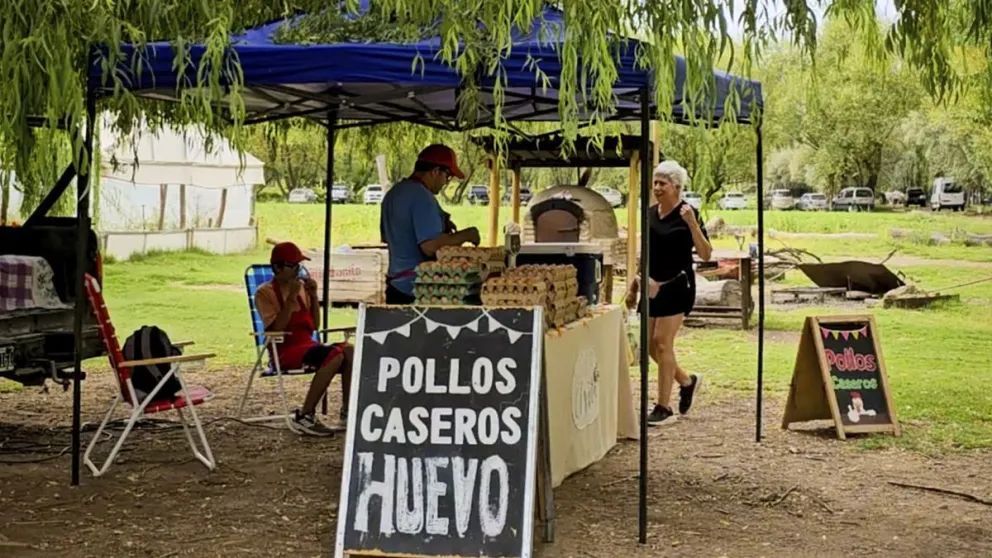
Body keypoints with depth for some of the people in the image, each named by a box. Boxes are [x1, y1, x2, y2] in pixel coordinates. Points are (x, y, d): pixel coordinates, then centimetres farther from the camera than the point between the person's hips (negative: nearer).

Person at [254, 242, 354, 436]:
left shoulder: (301, 287, 14)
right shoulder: (265, 292, -3)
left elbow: (314, 325, 14)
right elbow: (276, 329, -15)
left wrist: (313, 296, 2)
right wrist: (291, 298, -18)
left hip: (308, 345, 6)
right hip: (285, 350, -6)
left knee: (349, 350, -23)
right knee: (335, 356, -32)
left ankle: (347, 411, -17)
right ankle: (305, 416, -27)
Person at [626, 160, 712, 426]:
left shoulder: (686, 214, -9)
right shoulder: (651, 214, 9)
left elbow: (705, 254, -16)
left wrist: (693, 224, -28)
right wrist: (634, 285, 15)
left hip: (676, 286, -7)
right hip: (652, 286, 7)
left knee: (662, 343, -9)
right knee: (649, 344, 7)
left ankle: (664, 408, 0)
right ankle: (687, 381, 30)